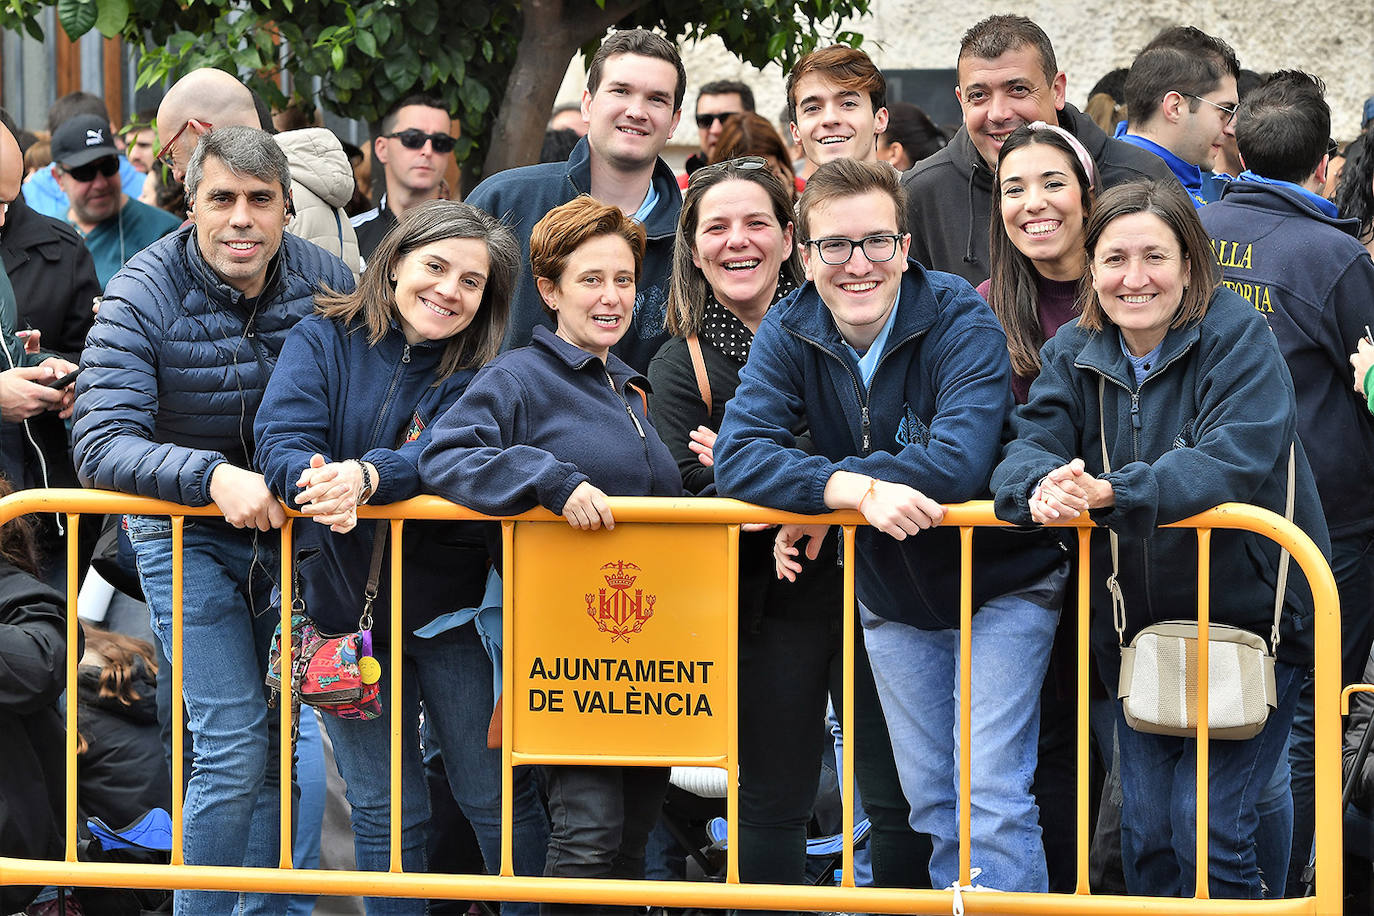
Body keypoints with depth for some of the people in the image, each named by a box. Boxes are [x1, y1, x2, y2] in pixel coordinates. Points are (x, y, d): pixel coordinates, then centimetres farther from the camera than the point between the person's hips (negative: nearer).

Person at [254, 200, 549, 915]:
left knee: (498, 800, 4)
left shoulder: (480, 375, -2)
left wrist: (366, 477, -39)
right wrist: (315, 480, -36)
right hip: (345, 608, 1)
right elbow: (281, 440, -13)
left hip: (448, 606, -1)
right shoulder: (323, 342, 1)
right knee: (385, 813, 8)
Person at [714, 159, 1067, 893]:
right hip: (892, 598, 5)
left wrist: (804, 489, -30)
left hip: (999, 583, -5)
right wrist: (857, 489, -39)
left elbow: (957, 462, -35)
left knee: (991, 795, -13)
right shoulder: (789, 334, -10)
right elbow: (738, 456, -23)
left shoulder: (963, 323, -22)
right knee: (931, 802, 11)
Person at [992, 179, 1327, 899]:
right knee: (1147, 831, 6)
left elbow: (1237, 460, -26)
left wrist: (1109, 494, -39)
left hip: (1249, 617, -5)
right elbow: (1029, 443, -8)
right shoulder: (1073, 353, 4)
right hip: (1133, 625, 5)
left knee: (1205, 825, -11)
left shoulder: (1237, 338, -12)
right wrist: (1044, 486, -34)